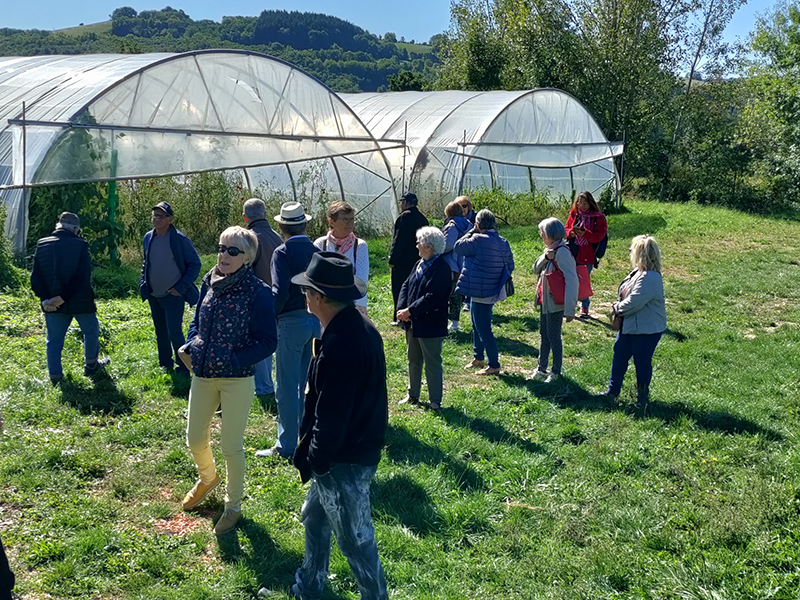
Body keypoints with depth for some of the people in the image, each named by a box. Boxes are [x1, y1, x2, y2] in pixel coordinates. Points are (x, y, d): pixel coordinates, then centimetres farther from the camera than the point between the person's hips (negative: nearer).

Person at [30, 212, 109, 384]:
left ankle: (55, 375, 12)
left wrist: (45, 299, -9)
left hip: (52, 303, 3)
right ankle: (91, 365, 33)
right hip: (80, 301, -3)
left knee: (54, 339, 12)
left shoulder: (42, 244, 0)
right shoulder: (80, 244, -12)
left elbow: (36, 277, -4)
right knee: (91, 332, 20)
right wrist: (63, 297, -16)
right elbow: (83, 277, -20)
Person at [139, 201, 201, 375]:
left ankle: (183, 368, 4)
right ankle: (165, 365, 29)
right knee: (160, 333, 16)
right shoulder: (148, 238, 5)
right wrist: (143, 282, 8)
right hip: (153, 295, 6)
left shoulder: (179, 240, -14)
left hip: (173, 295, -6)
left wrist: (181, 287, -14)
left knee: (174, 333, -10)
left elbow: (195, 264, -9)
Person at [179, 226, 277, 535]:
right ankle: (208, 477, 51)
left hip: (237, 380, -5)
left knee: (231, 446, 6)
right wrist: (190, 347, -2)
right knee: (195, 439, 18)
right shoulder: (210, 282, 1)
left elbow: (267, 342, -14)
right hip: (202, 376, 6)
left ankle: (233, 506, 28)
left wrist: (232, 361, -21)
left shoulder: (258, 292, -15)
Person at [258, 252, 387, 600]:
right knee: (314, 517, 27)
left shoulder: (340, 345, -30)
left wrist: (314, 460, -12)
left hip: (345, 460, -11)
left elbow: (332, 416, -27)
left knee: (354, 538, 7)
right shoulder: (360, 326, 2)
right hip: (359, 446, 11)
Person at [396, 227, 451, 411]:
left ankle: (435, 401, 13)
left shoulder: (442, 268, -18)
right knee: (413, 360, 19)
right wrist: (402, 309, -7)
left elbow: (432, 298, -25)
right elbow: (406, 285, 9)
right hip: (413, 323, 9)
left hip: (430, 325, -9)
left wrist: (410, 311, -23)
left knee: (432, 364, 2)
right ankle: (413, 395, 34)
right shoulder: (420, 264, 9)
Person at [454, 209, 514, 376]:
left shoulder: (479, 240, -21)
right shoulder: (503, 242, 4)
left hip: (481, 293, -9)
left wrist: (471, 231, -2)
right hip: (492, 291, 9)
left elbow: (457, 248, -9)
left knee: (483, 329, -1)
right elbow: (510, 267, 10)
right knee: (477, 326, 24)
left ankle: (494, 365, 5)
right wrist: (499, 280, 21)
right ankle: (478, 358, 37)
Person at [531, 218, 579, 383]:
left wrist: (569, 309, -27)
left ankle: (556, 372, 14)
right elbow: (536, 270, 6)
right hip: (545, 301, 9)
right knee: (544, 335, 16)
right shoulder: (550, 250, 8)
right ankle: (541, 368, 27)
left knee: (553, 336, 1)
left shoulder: (562, 252, -20)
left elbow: (572, 281, -24)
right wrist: (545, 257, -14)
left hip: (555, 302, -9)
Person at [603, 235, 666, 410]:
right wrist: (618, 307, -4)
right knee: (619, 356, 16)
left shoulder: (650, 278, -28)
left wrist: (617, 308, -10)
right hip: (629, 325, 10)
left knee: (642, 362, 7)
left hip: (646, 329, -10)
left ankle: (642, 398, 25)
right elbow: (624, 293, 15)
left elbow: (632, 303, -28)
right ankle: (612, 391, 30)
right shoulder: (637, 271, 4)